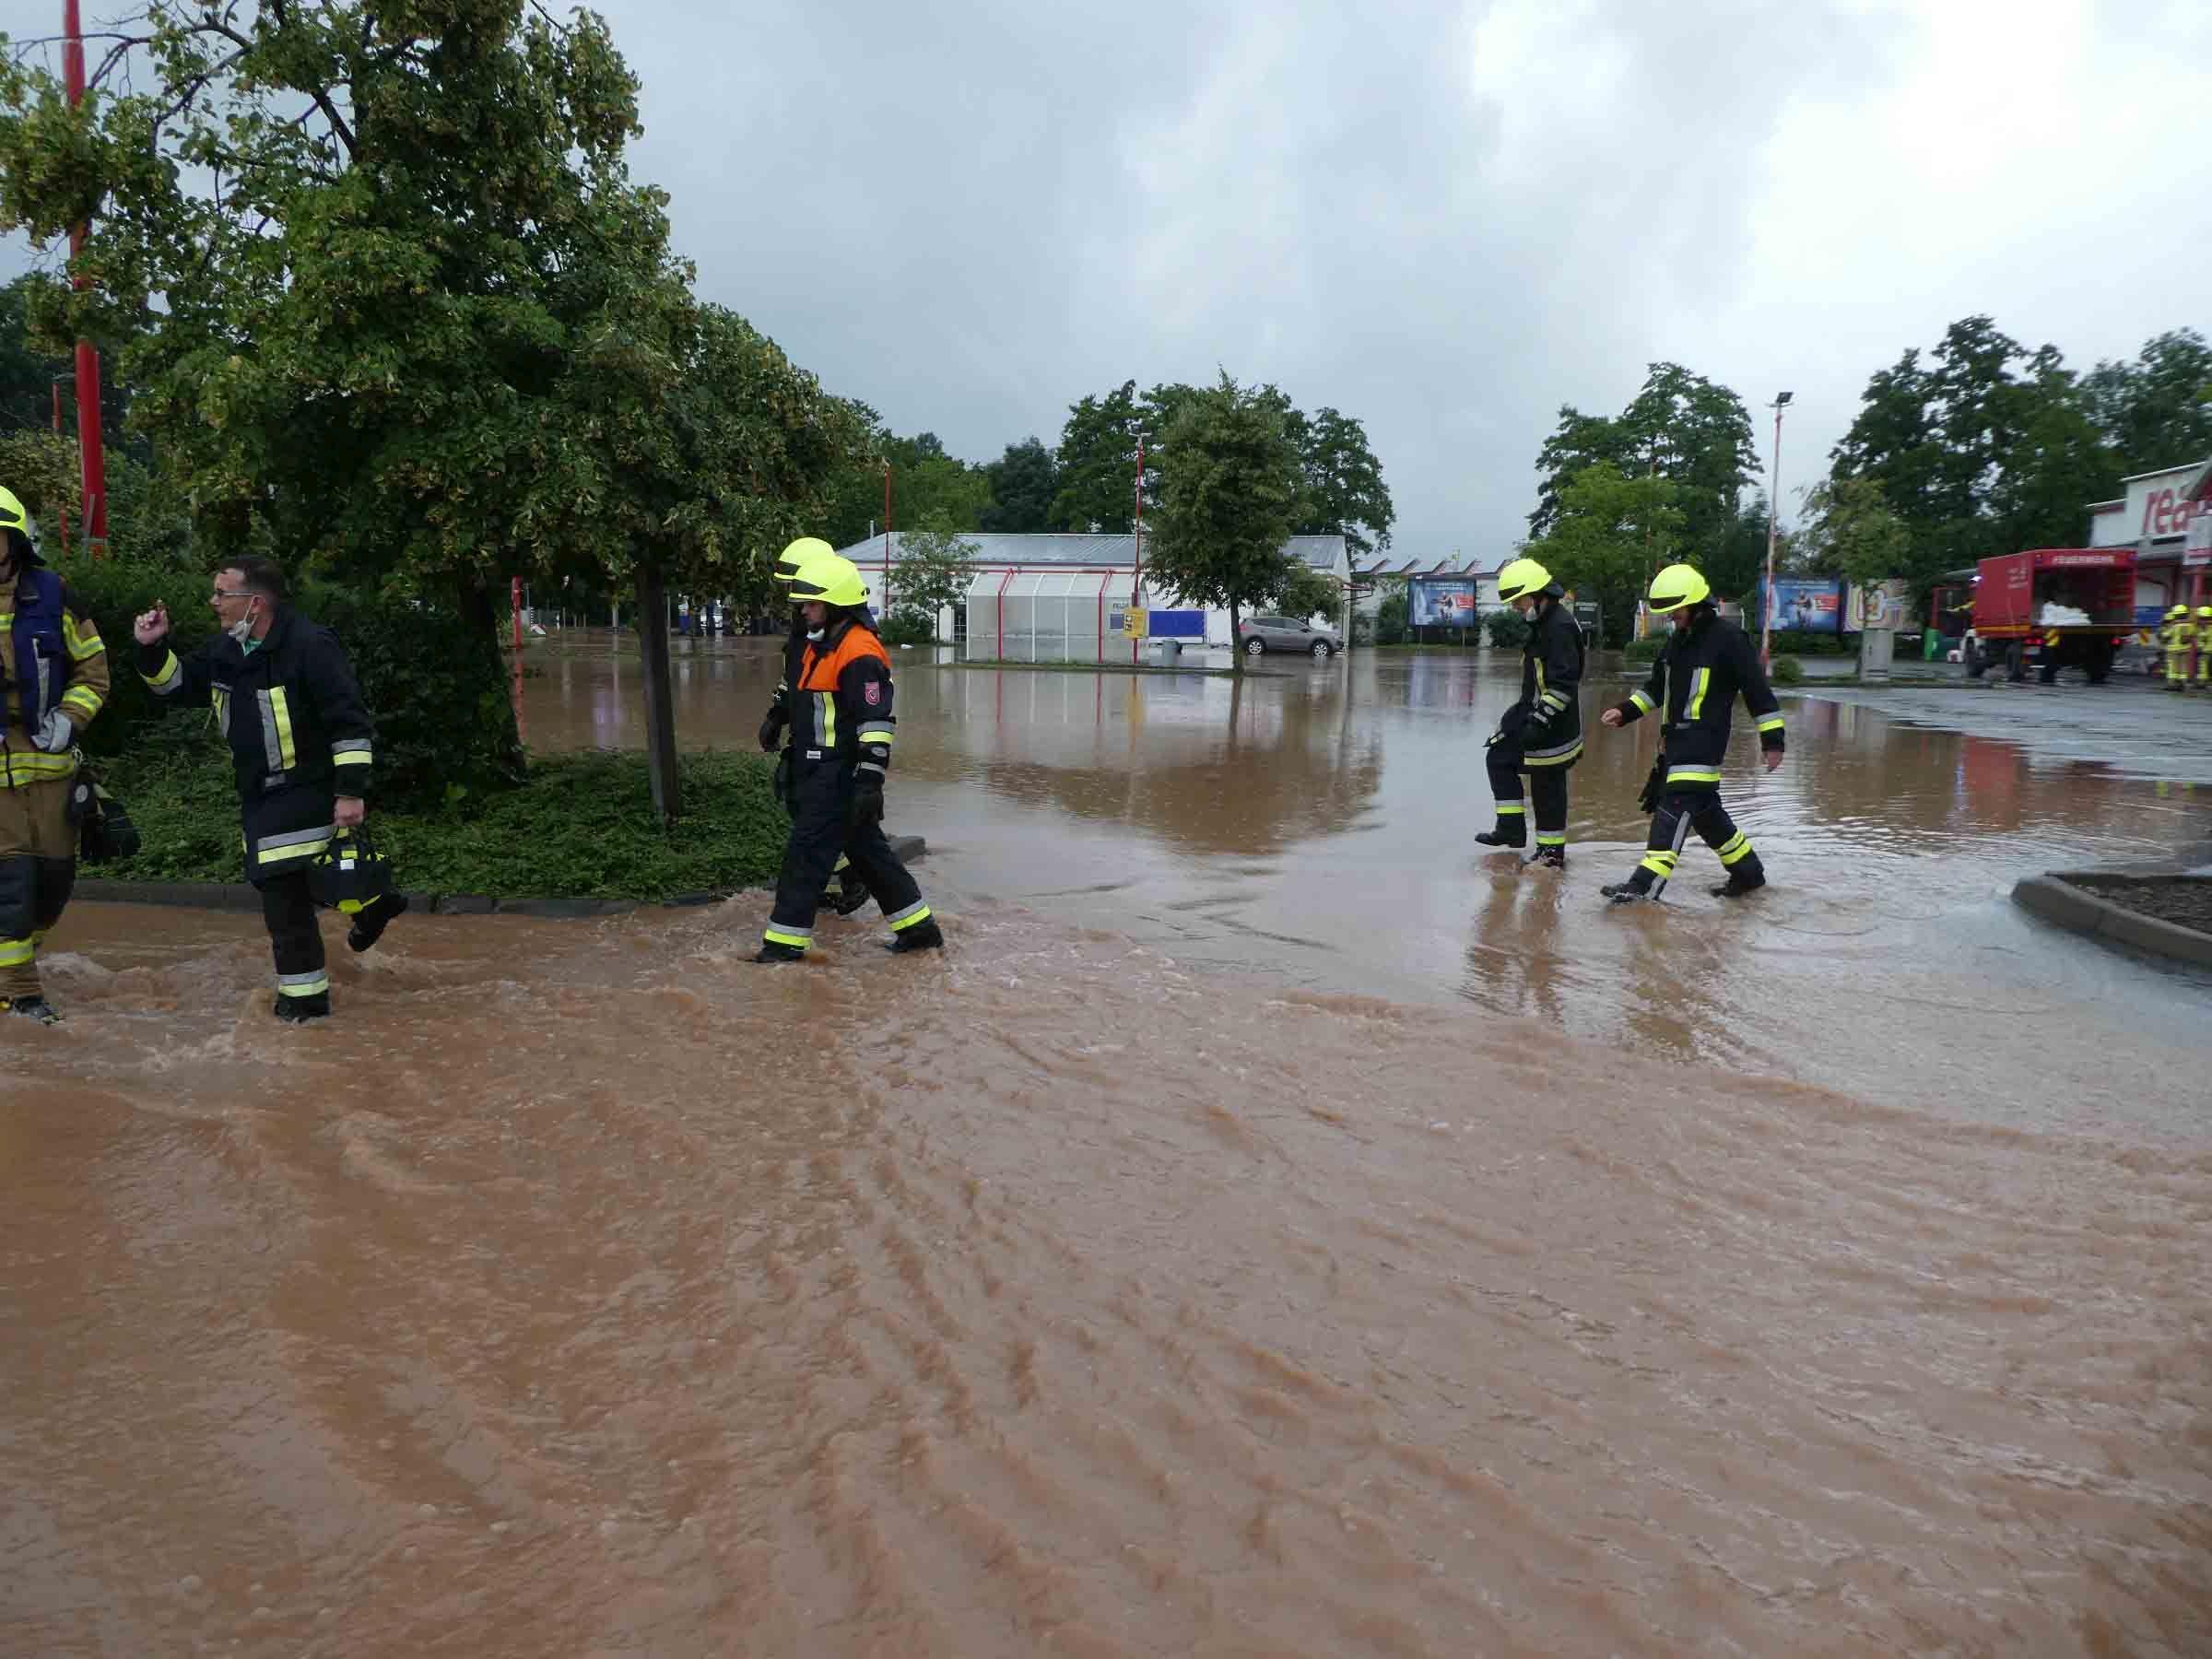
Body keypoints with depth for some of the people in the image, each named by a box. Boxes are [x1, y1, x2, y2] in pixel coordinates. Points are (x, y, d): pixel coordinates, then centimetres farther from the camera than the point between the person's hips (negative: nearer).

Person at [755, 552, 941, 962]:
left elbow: (877, 721, -23)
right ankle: (919, 927, 22)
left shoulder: (859, 654, -18)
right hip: (822, 771, 11)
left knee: (807, 851, -6)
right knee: (867, 849, 14)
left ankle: (785, 941, 2)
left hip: (839, 775, -11)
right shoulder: (823, 645, 14)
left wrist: (870, 780, -25)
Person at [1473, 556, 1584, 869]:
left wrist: (1541, 722, -26)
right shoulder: (1542, 622, 11)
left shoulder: (1560, 626, -20)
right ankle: (1511, 828, 19)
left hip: (1552, 724, -11)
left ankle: (1552, 852, 9)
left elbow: (1564, 683, -25)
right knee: (1499, 757, 14)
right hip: (1532, 712, 11)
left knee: (1547, 785, -2)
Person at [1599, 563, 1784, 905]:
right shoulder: (1678, 640, 14)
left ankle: (1646, 883, -21)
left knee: (1677, 806, -15)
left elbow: (1757, 688, -10)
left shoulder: (1727, 636, -11)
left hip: (1703, 739, -9)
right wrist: (1625, 711, 8)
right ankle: (1748, 872, 28)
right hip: (1674, 737, 9)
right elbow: (1656, 687, 22)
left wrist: (1772, 739, -10)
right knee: (1704, 809, 14)